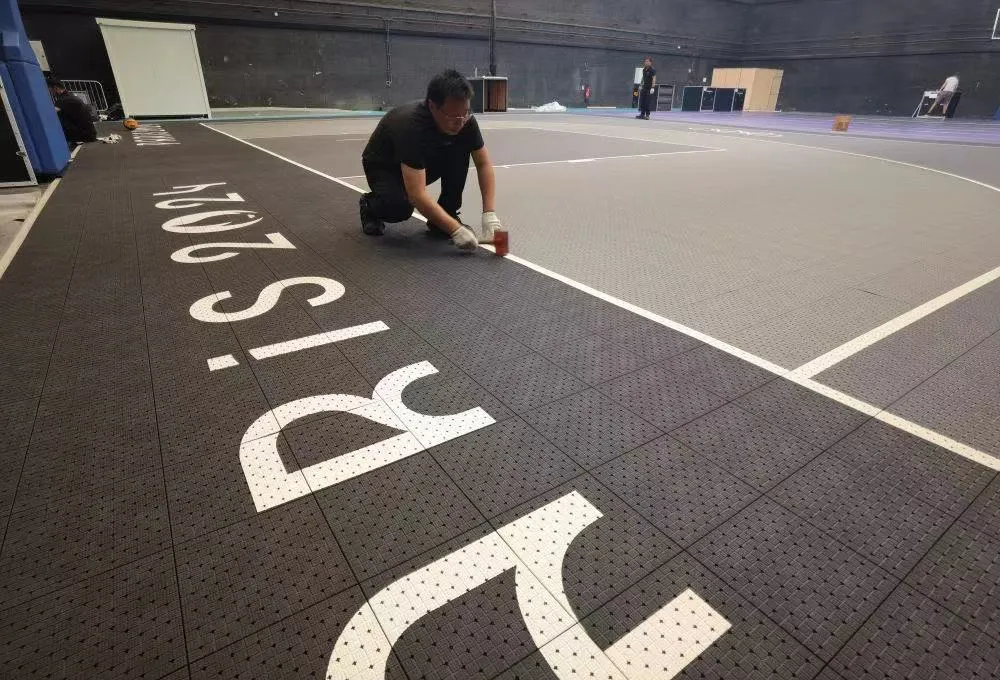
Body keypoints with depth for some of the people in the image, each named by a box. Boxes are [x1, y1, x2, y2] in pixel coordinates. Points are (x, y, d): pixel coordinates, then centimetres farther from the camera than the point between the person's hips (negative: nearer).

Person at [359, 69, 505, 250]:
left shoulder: (465, 120, -23)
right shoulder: (411, 126, -39)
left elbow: (483, 164, -14)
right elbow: (417, 195, -43)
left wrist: (489, 213, -25)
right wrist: (455, 229, -46)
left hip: (426, 160, 5)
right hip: (383, 167, -5)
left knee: (461, 148, -21)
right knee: (401, 207, -35)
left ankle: (445, 219, -8)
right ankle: (370, 206, 2)